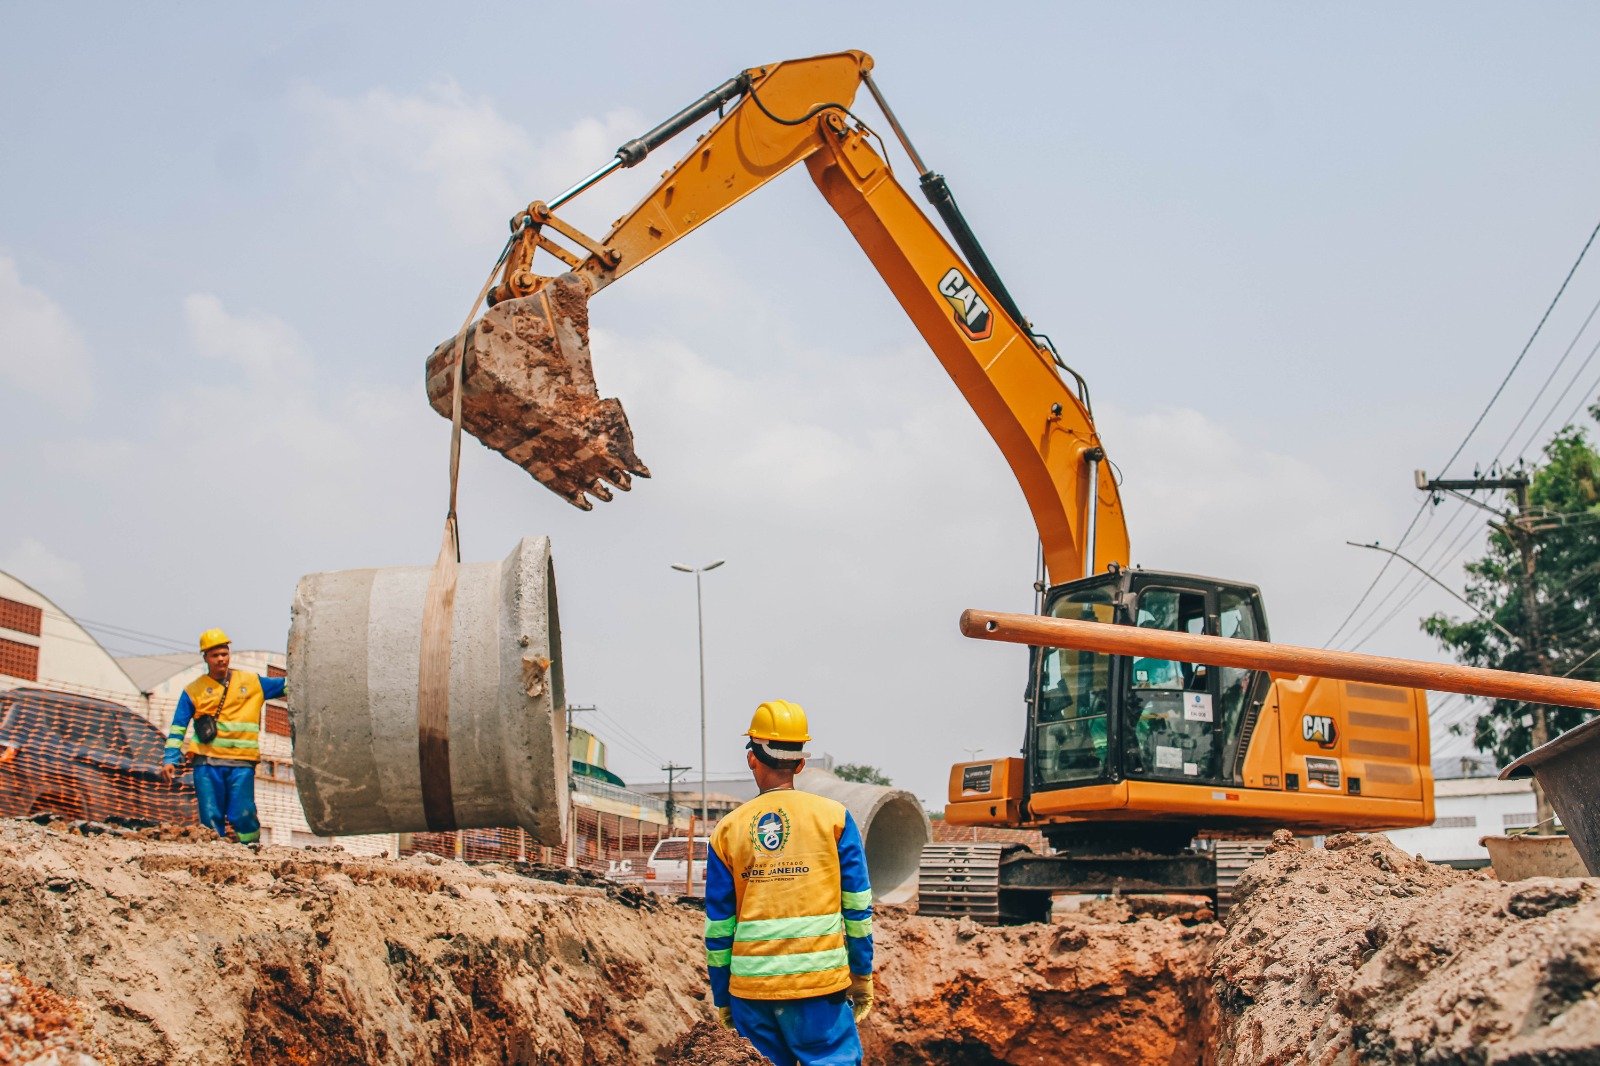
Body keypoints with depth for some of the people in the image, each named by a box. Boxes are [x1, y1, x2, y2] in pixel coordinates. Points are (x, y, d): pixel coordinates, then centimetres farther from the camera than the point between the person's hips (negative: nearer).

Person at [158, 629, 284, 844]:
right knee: (210, 818, -5)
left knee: (243, 816, -8)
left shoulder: (252, 682, 14)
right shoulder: (193, 691, 10)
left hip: (242, 764, 0)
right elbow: (178, 728, 8)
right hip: (207, 764, 0)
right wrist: (169, 760, -2)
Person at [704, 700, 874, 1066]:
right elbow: (857, 907, 0)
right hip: (819, 982, -2)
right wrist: (862, 974, 8)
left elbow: (718, 925, 6)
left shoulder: (727, 830, 4)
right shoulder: (833, 817, 0)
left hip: (750, 986, 2)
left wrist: (721, 998, 13)